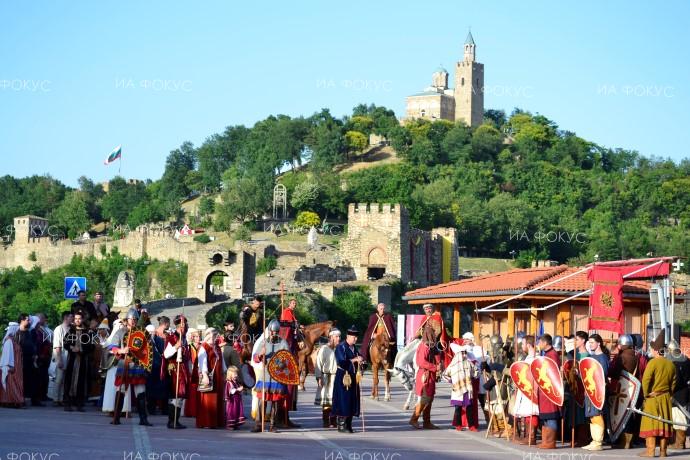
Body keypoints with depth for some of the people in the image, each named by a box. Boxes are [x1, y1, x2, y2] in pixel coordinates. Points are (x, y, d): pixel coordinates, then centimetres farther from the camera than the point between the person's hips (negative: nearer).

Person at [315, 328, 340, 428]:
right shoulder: (323, 349, -5)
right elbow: (318, 364, -6)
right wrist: (319, 377, -13)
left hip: (337, 377, 5)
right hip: (326, 377, -5)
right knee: (326, 401, 0)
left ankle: (333, 421, 14)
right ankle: (326, 422, 6)